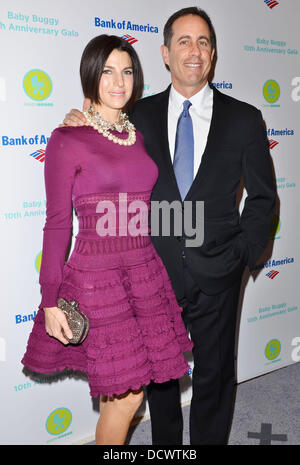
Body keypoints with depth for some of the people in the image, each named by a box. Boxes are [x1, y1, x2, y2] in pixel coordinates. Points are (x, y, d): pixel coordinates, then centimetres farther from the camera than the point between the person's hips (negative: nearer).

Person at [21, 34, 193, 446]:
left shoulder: (139, 137, 11)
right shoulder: (67, 140, -7)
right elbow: (57, 223, -7)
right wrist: (50, 302, -9)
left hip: (145, 271, 6)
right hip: (97, 276, -5)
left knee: (129, 392, 12)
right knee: (126, 397, 2)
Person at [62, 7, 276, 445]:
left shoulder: (244, 118, -1)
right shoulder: (141, 115, 1)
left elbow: (262, 196, 4)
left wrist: (242, 253, -3)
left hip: (216, 276, -1)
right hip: (156, 272, 1)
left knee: (214, 377, 15)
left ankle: (209, 442, 38)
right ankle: (164, 444, 42)